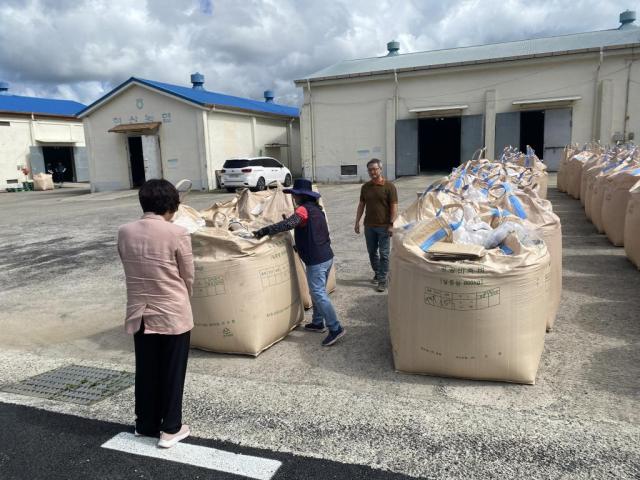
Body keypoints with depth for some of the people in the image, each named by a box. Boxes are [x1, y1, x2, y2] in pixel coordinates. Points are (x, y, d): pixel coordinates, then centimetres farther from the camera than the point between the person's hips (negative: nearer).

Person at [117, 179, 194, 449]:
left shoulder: (124, 233, -2)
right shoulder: (177, 234, -15)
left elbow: (130, 272, 7)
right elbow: (188, 277, -5)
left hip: (139, 313, 4)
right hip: (173, 315, -4)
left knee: (145, 371, 18)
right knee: (172, 373, 10)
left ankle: (145, 424, 33)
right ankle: (170, 429, 20)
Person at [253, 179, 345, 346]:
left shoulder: (304, 209, -13)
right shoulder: (316, 209, 15)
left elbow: (288, 224, -30)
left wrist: (264, 231, -29)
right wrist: (300, 246, 24)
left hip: (316, 261, -9)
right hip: (327, 256, 9)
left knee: (319, 295, -6)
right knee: (318, 292, 19)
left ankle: (335, 328, -7)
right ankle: (318, 323, 28)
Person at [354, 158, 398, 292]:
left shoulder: (389, 186, -8)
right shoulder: (365, 187, 6)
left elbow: (394, 206, -9)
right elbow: (361, 205, 12)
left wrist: (391, 224, -14)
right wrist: (357, 222, 7)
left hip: (383, 226, -5)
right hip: (369, 226, 5)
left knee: (383, 254, 0)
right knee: (372, 252, 14)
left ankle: (382, 280, 7)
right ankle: (377, 273, 32)